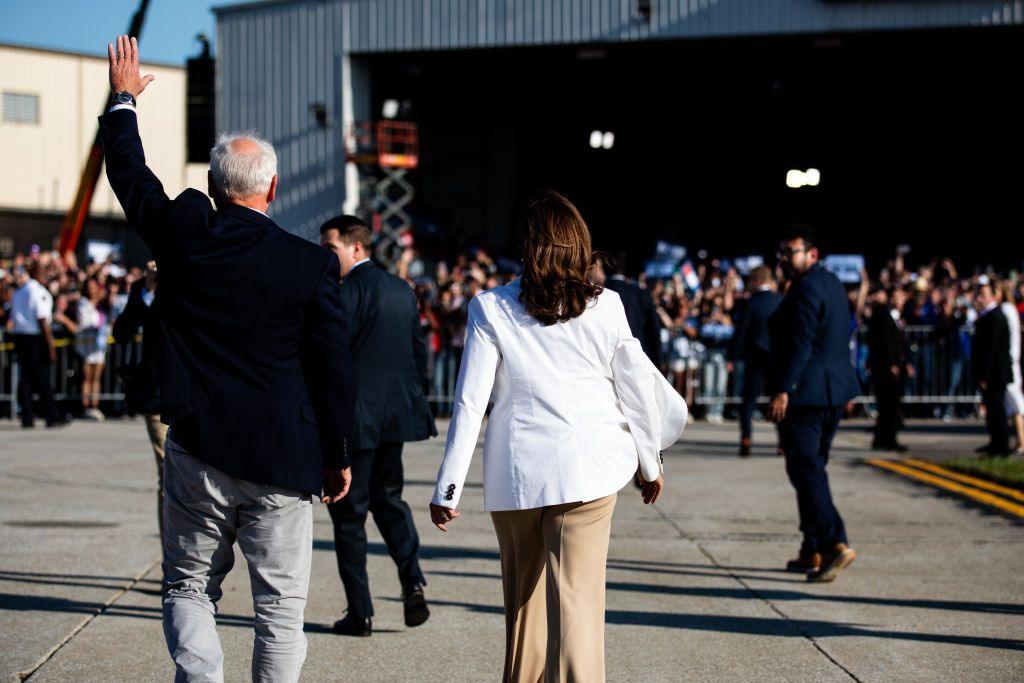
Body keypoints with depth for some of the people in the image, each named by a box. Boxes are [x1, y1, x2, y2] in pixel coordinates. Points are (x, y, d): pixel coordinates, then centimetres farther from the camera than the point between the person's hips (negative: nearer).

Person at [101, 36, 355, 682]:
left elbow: (130, 175, 14)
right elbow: (335, 368, -6)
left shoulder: (183, 233, -4)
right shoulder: (313, 264, -9)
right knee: (281, 605, 8)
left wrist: (123, 100, 30)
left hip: (197, 451, 2)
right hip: (280, 460, -1)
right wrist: (339, 457, 6)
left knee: (189, 587, 14)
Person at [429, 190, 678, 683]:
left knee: (523, 597, 17)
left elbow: (470, 402, -6)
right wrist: (650, 463, 20)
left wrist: (447, 489, -2)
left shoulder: (492, 309, -4)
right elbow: (637, 389, 6)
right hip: (588, 469, 0)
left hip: (515, 475, 0)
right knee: (576, 596, -2)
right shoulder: (604, 306, -1)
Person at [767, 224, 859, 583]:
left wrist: (783, 390, -24)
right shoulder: (831, 283, 16)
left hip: (804, 392, -10)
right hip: (834, 389, 10)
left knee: (805, 469, -10)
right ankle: (812, 551, 18)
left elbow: (800, 343, -21)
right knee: (813, 468, 14)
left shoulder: (806, 288, -14)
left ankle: (836, 543, -18)